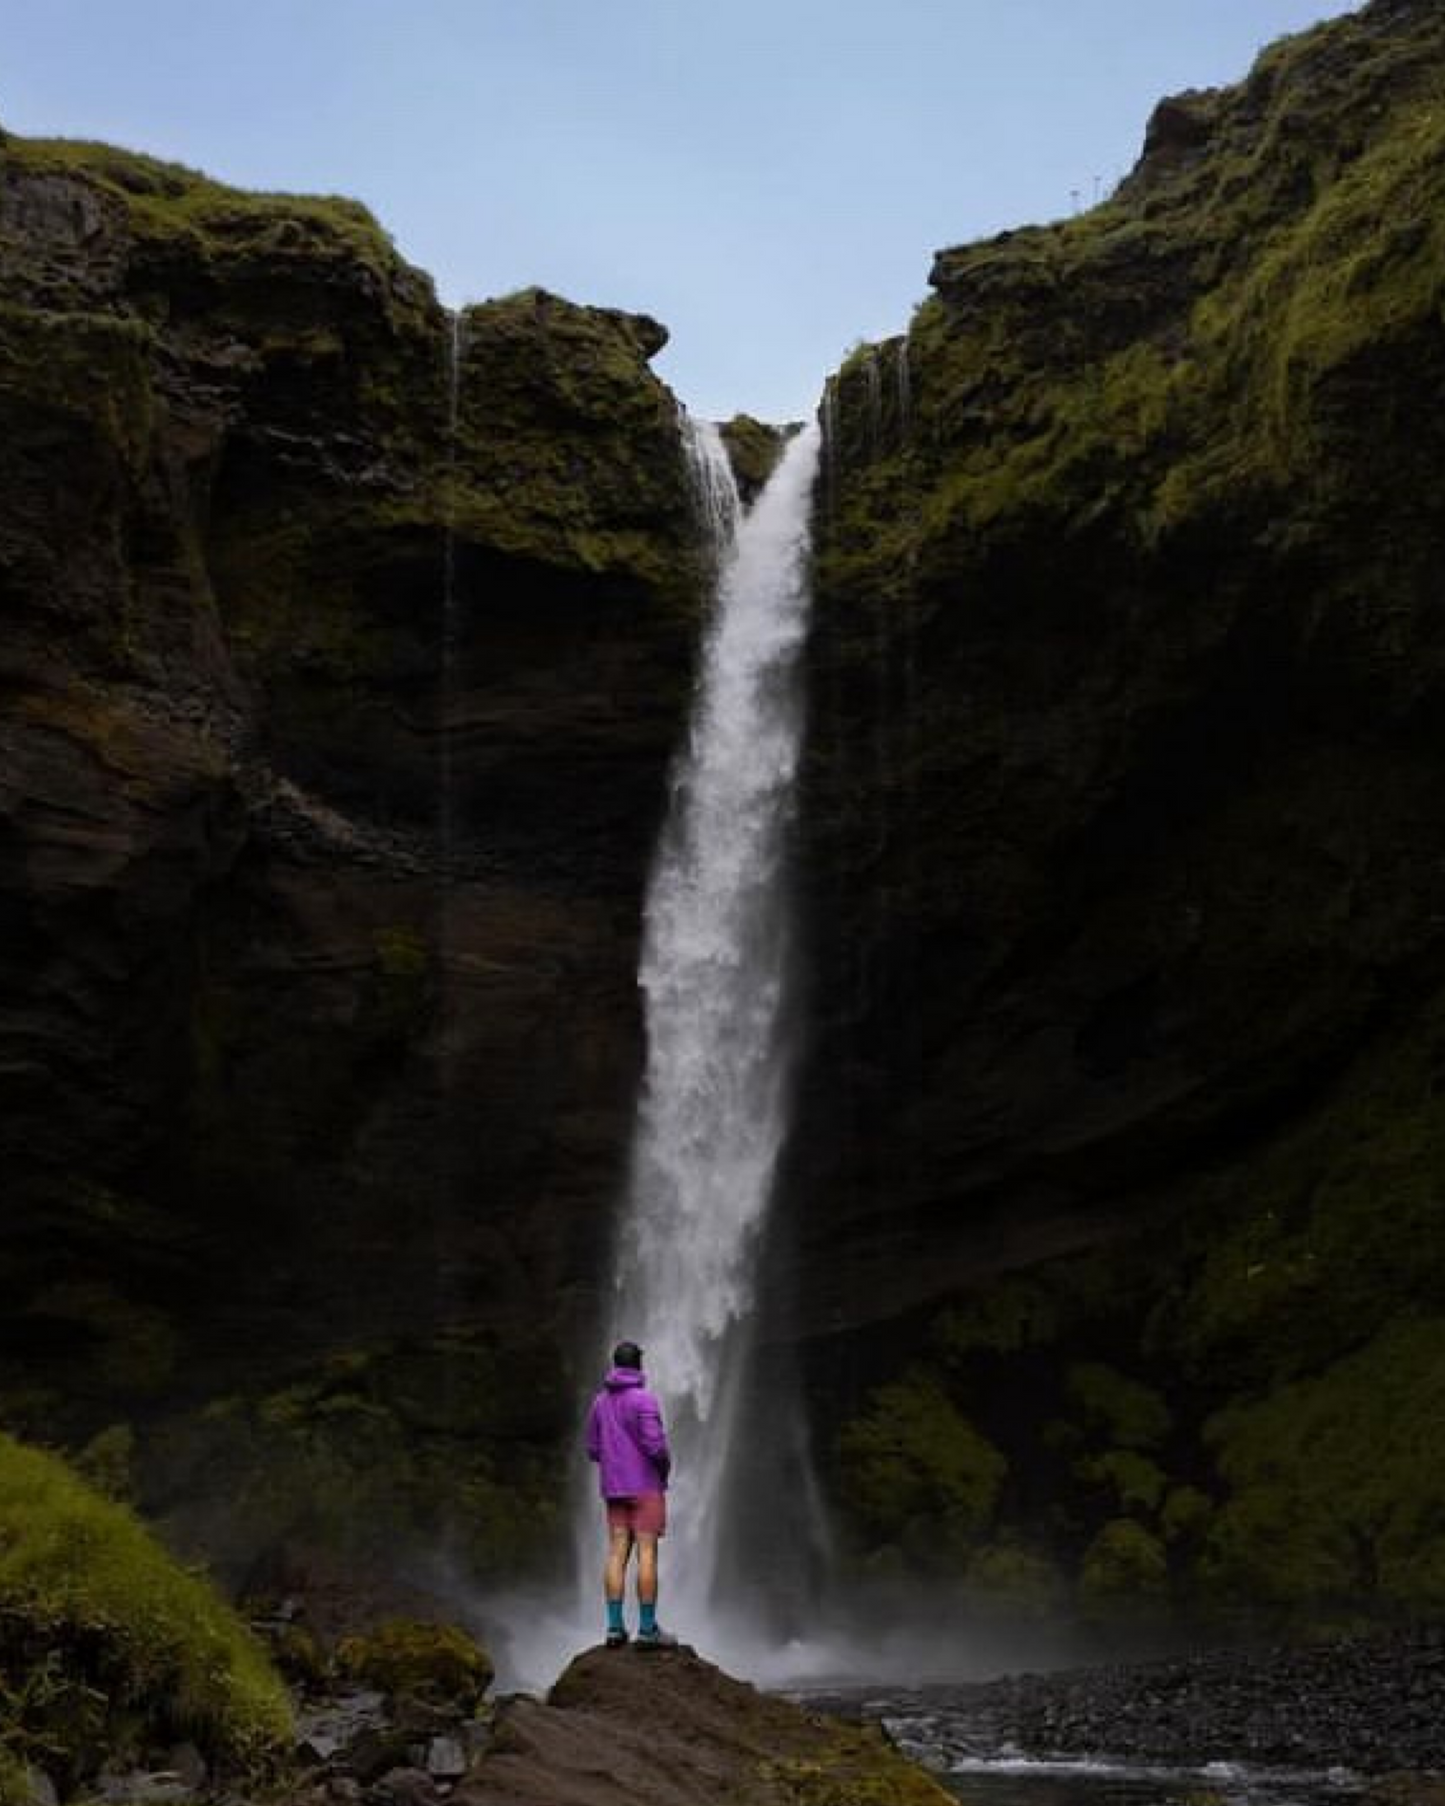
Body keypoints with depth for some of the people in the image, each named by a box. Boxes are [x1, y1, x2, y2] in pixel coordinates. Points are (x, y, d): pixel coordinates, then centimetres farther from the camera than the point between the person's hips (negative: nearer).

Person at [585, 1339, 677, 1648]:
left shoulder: (600, 1401, 9)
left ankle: (615, 1627, 1)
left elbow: (593, 1450, 13)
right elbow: (655, 1444, -19)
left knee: (617, 1554, 4)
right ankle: (648, 1629, -6)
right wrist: (666, 1466, 1)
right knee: (647, 1555, -5)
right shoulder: (644, 1399, -12)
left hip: (614, 1488, 6)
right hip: (644, 1486, -6)